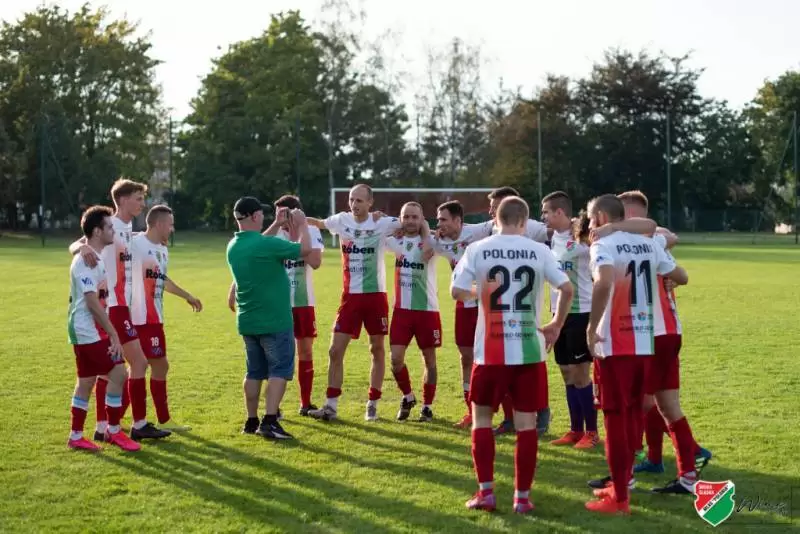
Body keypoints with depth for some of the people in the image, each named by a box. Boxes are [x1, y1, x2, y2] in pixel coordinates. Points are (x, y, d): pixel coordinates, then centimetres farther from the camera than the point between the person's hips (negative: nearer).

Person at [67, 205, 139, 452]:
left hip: (90, 332, 10)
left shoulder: (95, 258, 12)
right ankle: (113, 431, 0)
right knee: (117, 373, -10)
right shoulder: (85, 261, -18)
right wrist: (114, 334, -21)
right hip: (87, 332, -10)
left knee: (86, 381, 12)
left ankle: (76, 436, 18)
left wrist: (110, 332, 19)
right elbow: (93, 302, -22)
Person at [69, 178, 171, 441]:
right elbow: (73, 246, -22)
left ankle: (102, 427, 15)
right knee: (139, 361, -6)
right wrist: (83, 247, -46)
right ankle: (139, 425, 2)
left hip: (119, 305, 9)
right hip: (113, 306, -9)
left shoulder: (127, 228, 14)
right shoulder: (112, 225, -13)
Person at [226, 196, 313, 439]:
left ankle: (251, 421, 19)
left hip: (247, 321, 7)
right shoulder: (266, 244, -19)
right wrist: (302, 224, 6)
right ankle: (269, 421, -10)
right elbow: (305, 249, -9)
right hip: (274, 320, -7)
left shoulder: (233, 246, 5)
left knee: (254, 371, 15)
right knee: (279, 370, -3)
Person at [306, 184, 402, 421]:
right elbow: (319, 223, 20)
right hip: (350, 296, 2)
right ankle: (330, 406, 2)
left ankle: (372, 405, 17)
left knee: (377, 350, 7)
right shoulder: (342, 220, 1)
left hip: (375, 295, -2)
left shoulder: (383, 223, -8)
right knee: (335, 351, -3)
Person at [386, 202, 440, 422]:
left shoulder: (429, 240, -7)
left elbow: (426, 254, -30)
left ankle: (427, 406, 19)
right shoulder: (396, 241, 5)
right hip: (402, 309, 3)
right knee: (396, 358, -3)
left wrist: (425, 231, -17)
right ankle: (407, 397, 21)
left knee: (429, 359, 7)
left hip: (427, 309, -3)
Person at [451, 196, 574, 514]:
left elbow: (456, 292, -6)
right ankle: (523, 496, 8)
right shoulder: (539, 251, 0)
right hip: (529, 349, 1)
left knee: (481, 417, 14)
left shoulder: (477, 250, -2)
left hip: (491, 350, 0)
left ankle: (486, 492, 10)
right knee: (526, 422, 7)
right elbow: (567, 289, -4)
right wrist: (557, 325, 10)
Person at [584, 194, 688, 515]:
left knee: (614, 417, 0)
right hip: (644, 341, 7)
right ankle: (621, 484, 29)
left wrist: (592, 326, -21)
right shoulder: (647, 244, 10)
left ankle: (619, 499, 3)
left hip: (616, 344, -7)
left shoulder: (603, 245, -11)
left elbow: (603, 282, -30)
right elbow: (681, 277, 18)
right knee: (629, 414, 18)